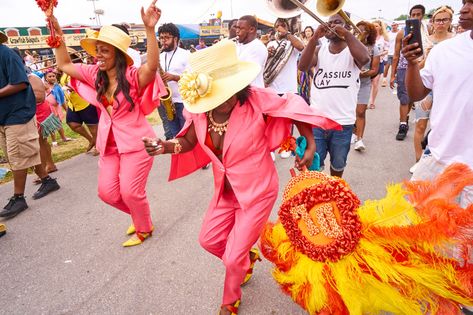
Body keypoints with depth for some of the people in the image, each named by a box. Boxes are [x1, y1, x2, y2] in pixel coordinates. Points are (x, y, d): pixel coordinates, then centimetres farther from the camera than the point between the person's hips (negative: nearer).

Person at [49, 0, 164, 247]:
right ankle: (139, 215, 36)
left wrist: (150, 30, -48)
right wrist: (58, 34, 7)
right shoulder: (95, 74, 5)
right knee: (107, 192, 9)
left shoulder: (133, 77, -16)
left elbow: (152, 65, -36)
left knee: (130, 192, -3)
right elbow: (64, 65, 16)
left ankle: (144, 229, 25)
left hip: (135, 143, -7)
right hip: (109, 144, 7)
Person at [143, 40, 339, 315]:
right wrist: (165, 146, -17)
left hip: (257, 192, -5)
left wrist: (311, 146, -16)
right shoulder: (200, 111, -13)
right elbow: (189, 142, 2)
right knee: (209, 239, 19)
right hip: (226, 191, 6)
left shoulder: (256, 100, -28)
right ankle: (248, 258, 52)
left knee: (233, 258, 4)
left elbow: (294, 107, -14)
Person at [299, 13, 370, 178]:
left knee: (338, 165, 18)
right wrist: (315, 37, -19)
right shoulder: (319, 50, 7)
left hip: (343, 122, -1)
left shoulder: (353, 50, 0)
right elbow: (302, 66, -12)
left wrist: (346, 33, -19)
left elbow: (364, 58, -23)